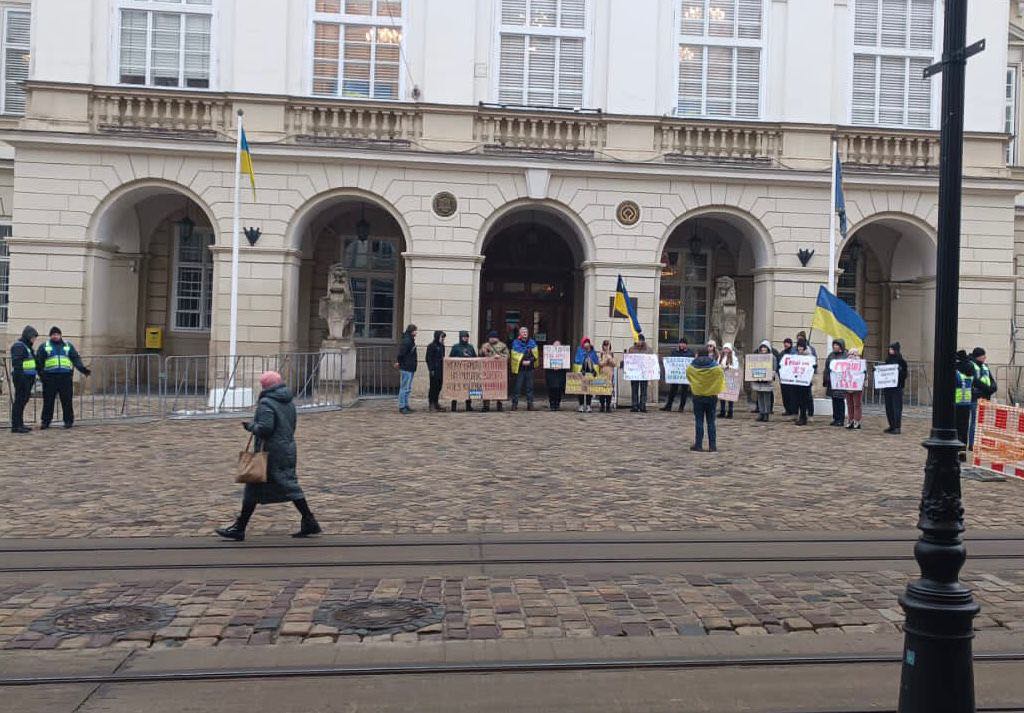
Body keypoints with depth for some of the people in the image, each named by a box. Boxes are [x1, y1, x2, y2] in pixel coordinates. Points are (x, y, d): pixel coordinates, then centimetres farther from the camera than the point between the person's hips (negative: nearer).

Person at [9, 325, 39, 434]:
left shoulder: (27, 346, 20)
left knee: (23, 400, 13)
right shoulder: (18, 346, -11)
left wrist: (33, 377, 22)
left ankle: (20, 424, 21)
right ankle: (15, 426, -6)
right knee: (19, 401, -8)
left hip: (28, 378, 10)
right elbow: (16, 363, -19)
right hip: (21, 377, -10)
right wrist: (20, 377, -24)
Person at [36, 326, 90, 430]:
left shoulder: (68, 345, 16)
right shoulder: (44, 346, 12)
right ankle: (45, 421, 8)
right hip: (50, 377, -1)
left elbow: (76, 359, 10)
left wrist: (83, 369, -3)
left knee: (67, 400, 2)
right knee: (48, 401, 1)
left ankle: (68, 421, 9)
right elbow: (39, 361, 7)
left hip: (66, 376, 1)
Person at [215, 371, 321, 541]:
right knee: (289, 485, 13)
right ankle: (309, 523, 10)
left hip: (270, 453, -8)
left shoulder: (266, 404, -15)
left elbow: (265, 428, -24)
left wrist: (251, 426, -6)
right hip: (289, 450, 8)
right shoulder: (289, 402, 12)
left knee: (254, 489, 2)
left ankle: (239, 529, 10)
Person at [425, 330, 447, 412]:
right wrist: (431, 369, -15)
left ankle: (436, 403, 18)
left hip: (440, 369, 7)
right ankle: (431, 404, 3)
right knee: (433, 386, -4)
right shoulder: (431, 346, -8)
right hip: (434, 369, -7)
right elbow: (429, 359, -10)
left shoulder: (441, 346, 14)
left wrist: (443, 368, 15)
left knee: (439, 385, 9)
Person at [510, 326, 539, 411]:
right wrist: (522, 361, -15)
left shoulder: (532, 343, 11)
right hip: (519, 368, -3)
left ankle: (530, 404, 9)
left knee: (530, 387, 4)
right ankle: (514, 404, 3)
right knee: (518, 386, -3)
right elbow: (514, 355, -5)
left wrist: (530, 361, -10)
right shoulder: (515, 343, 2)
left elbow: (535, 354, 5)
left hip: (530, 368, 3)